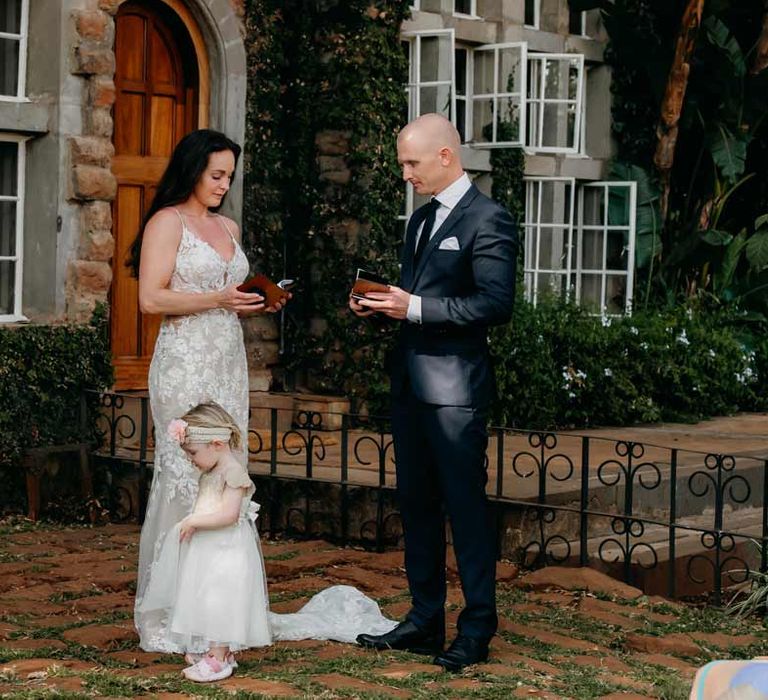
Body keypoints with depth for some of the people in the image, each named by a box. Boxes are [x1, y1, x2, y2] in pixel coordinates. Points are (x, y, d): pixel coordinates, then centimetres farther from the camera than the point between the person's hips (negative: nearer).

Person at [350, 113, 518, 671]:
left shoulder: (488, 220, -10)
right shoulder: (421, 219, 17)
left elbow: (496, 304, -18)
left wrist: (415, 307, -20)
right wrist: (385, 305, 3)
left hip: (455, 389, -9)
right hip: (411, 383, 9)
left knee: (466, 506, -2)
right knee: (416, 504, 13)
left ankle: (478, 630, 7)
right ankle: (425, 621, 23)